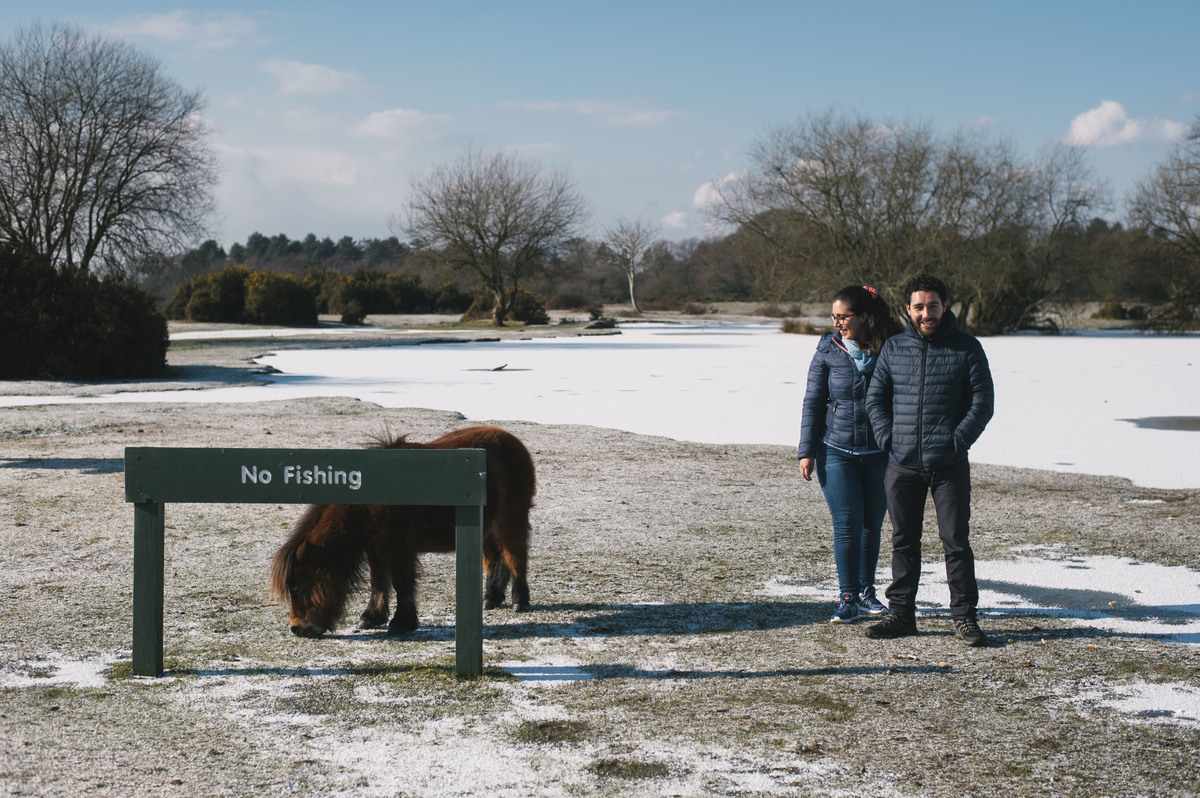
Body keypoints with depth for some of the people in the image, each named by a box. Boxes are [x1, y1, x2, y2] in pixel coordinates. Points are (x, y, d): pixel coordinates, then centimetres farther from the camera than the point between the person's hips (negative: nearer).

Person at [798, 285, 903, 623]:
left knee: (872, 525, 11)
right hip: (836, 451, -1)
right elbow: (813, 402, 2)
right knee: (847, 526, -5)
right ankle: (848, 598, 2)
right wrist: (807, 451, -2)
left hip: (879, 453, 1)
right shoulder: (828, 351, -2)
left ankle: (866, 590, 26)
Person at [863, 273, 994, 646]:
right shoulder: (893, 348, 9)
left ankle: (964, 616, 9)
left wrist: (957, 440, -9)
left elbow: (983, 402, 0)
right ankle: (901, 613, 18)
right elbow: (875, 398, 14)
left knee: (956, 541, 0)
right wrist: (887, 437, 0)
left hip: (950, 465, -3)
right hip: (901, 465, 3)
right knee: (903, 541, 10)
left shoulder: (966, 348, 1)